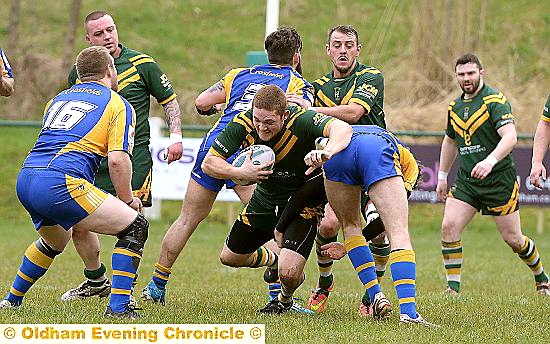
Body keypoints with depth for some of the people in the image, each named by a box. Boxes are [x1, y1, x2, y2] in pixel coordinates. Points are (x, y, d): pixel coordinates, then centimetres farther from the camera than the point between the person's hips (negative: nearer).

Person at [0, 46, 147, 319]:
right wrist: (127, 199, 7)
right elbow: (117, 159, -6)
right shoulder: (118, 105, 5)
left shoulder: (59, 99, 26)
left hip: (26, 178, 8)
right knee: (135, 227, 2)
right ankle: (118, 307, -7)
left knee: (55, 240, 36)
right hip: (61, 182, -8)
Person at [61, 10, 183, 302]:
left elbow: (169, 99, 7)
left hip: (134, 156, -4)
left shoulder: (141, 64, -1)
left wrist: (176, 137, -3)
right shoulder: (79, 73, 7)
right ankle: (95, 280, 23)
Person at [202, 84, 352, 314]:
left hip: (303, 203, -5)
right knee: (229, 258, 16)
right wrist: (240, 173, -34)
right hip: (265, 199, 5)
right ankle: (271, 259, 50)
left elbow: (342, 129, -49)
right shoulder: (243, 123, -22)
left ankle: (285, 299, 21)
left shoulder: (303, 121, -33)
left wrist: (328, 150, -71)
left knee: (288, 273, -19)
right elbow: (209, 163, -15)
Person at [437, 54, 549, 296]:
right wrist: (442, 177, 26)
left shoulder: (495, 100, -12)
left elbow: (510, 137, -25)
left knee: (513, 239, 2)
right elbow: (450, 141, 26)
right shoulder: (454, 106, 10)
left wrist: (490, 161, -40)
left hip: (499, 179, -5)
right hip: (465, 181, 5)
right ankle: (453, 289, -7)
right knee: (449, 226, -14)